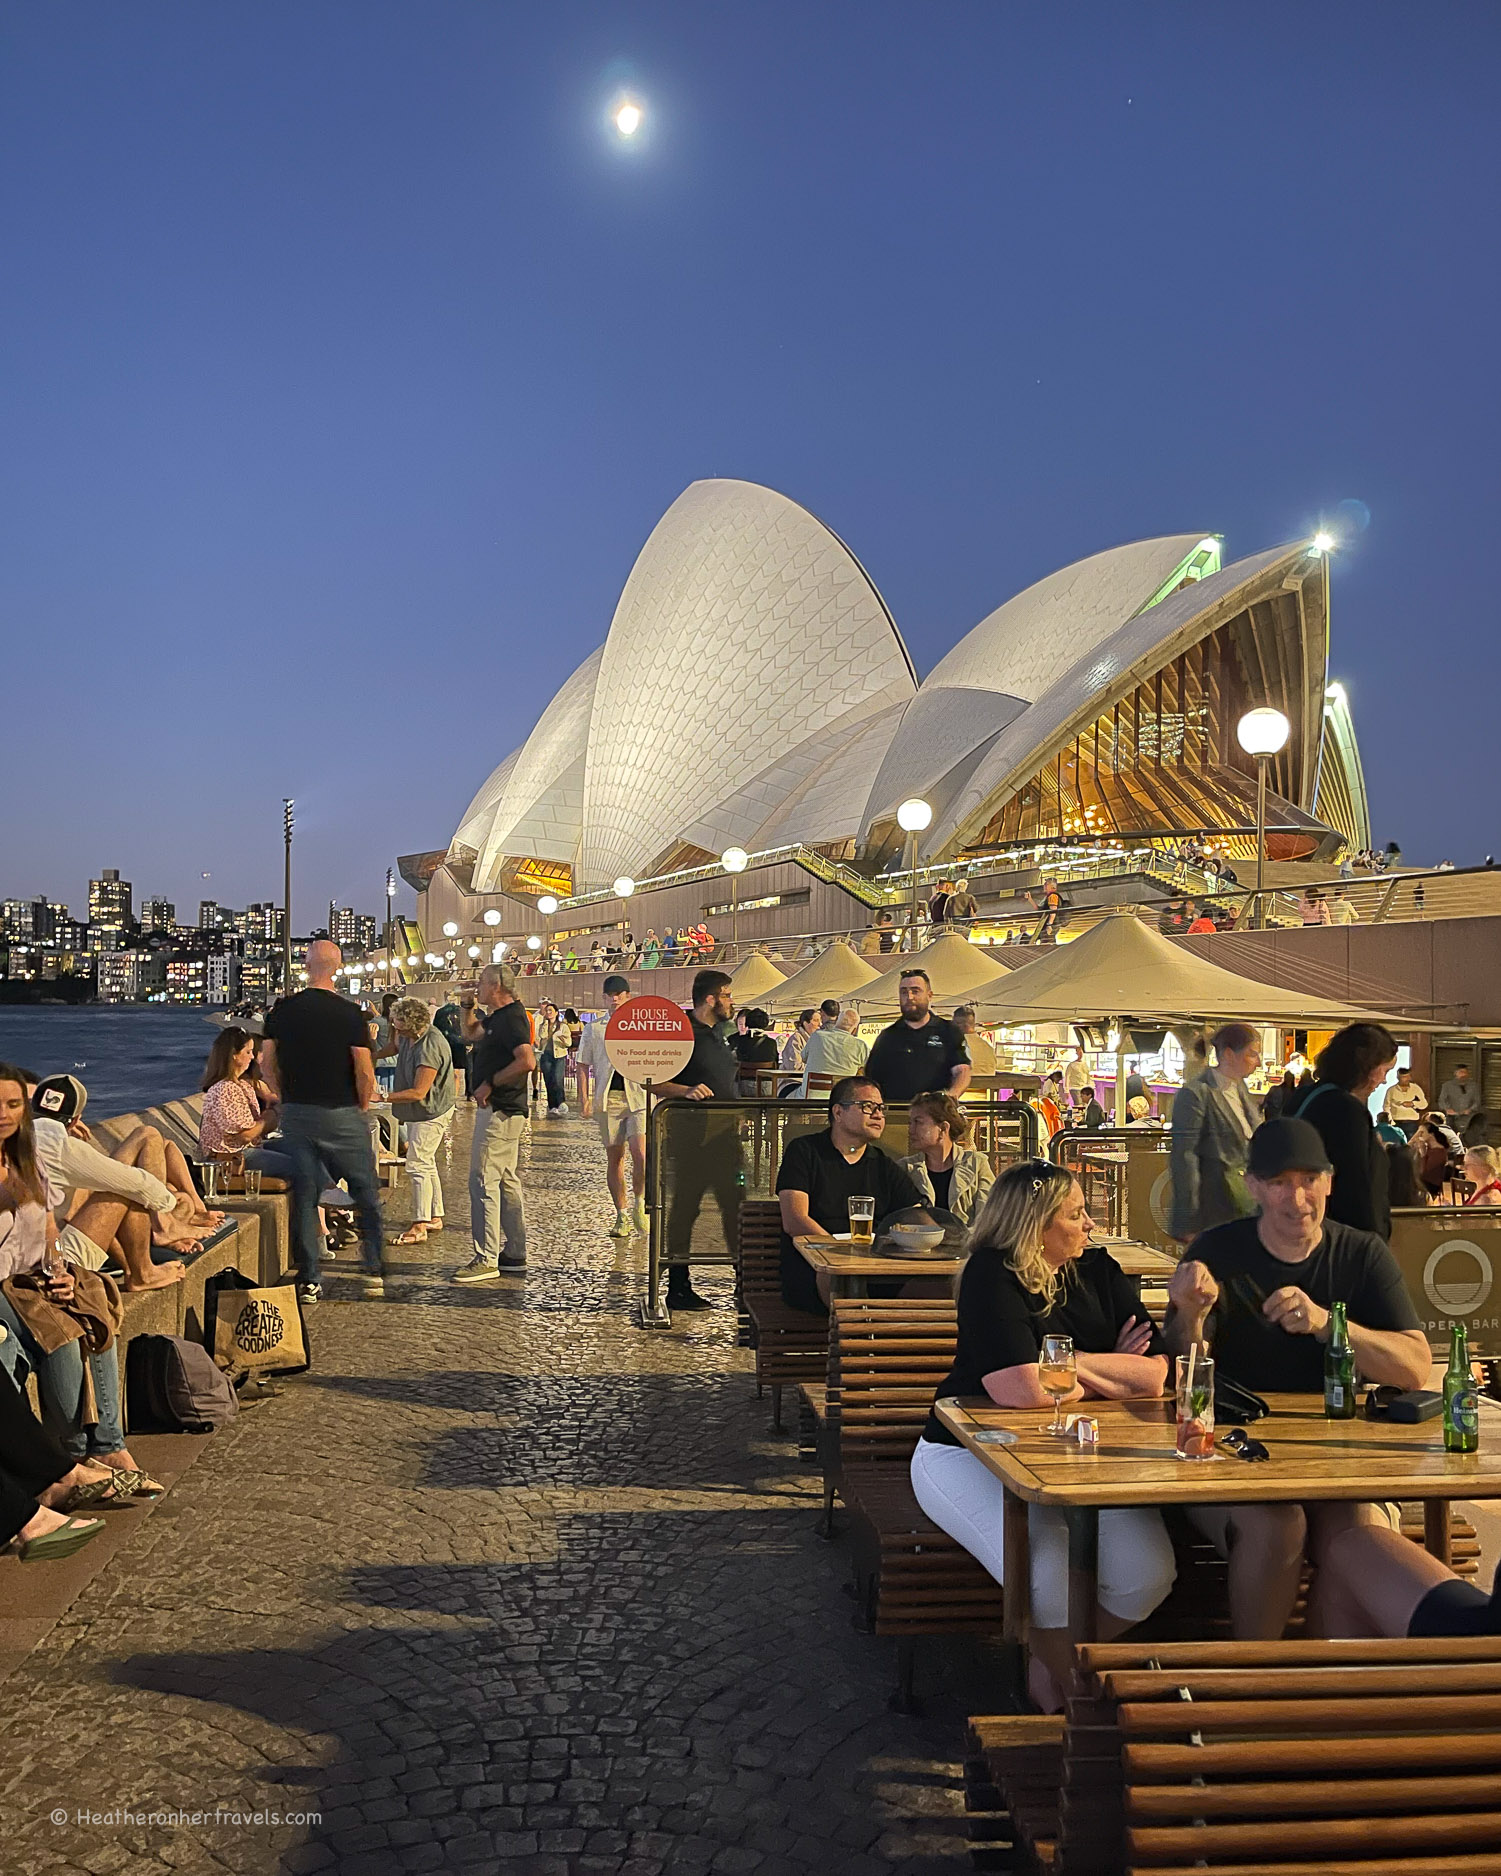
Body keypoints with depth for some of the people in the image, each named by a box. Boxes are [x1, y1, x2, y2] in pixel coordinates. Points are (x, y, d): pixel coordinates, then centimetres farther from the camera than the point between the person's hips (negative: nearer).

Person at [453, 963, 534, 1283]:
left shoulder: (512, 1017, -16)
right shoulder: (497, 1017, 16)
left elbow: (527, 1061, -30)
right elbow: (471, 1036, 35)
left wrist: (489, 1084, -21)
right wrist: (469, 1009, 18)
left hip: (499, 1111, -11)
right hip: (504, 1111, 11)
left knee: (483, 1181, -10)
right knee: (507, 1182, 14)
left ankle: (486, 1259, -10)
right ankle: (514, 1254, 21)